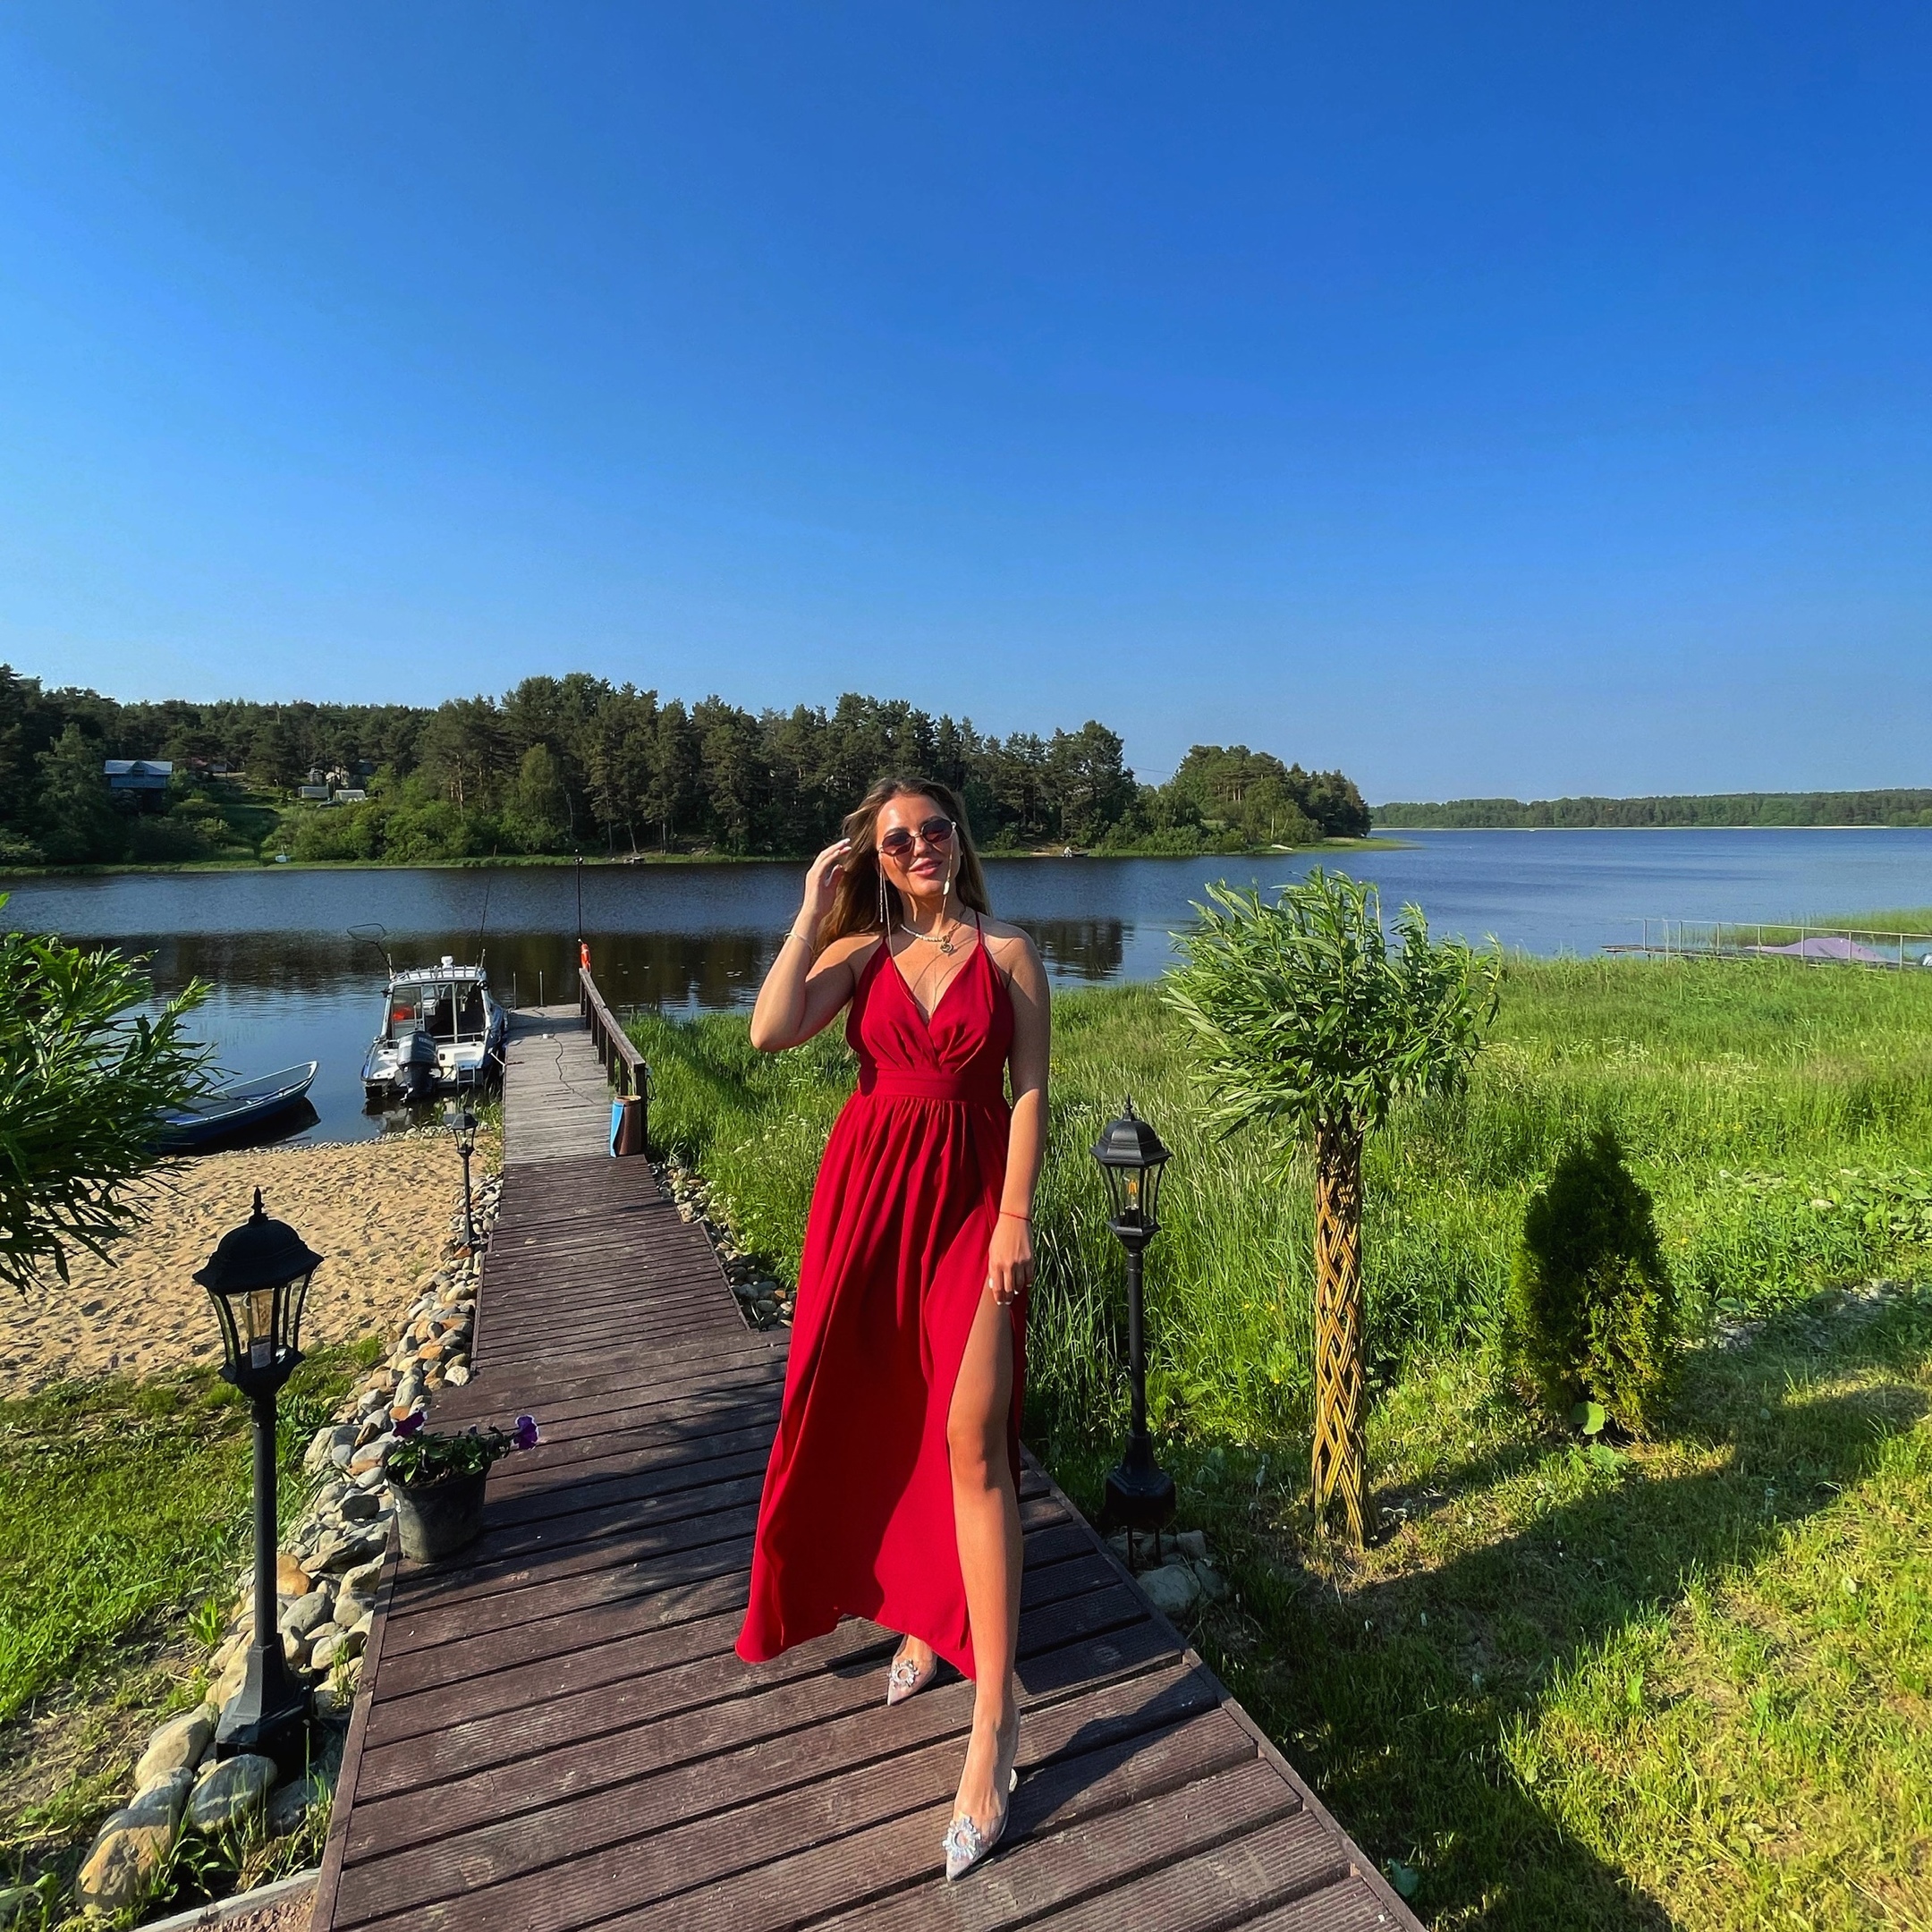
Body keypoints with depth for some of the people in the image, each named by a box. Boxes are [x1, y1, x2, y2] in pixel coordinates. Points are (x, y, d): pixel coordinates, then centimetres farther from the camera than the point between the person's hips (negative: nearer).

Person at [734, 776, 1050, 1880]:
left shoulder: (1009, 952, 1)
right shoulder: (859, 953, 5)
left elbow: (1031, 1090, -3)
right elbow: (771, 1033, -11)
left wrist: (1016, 1216, -11)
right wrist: (813, 907, -7)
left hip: (971, 1196, -3)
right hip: (868, 1192, 3)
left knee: (971, 1440, -6)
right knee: (881, 1421, 12)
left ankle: (995, 1717, 3)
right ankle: (922, 1613, 37)